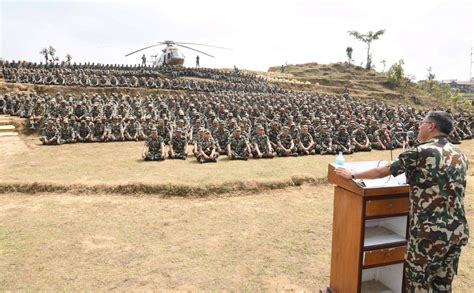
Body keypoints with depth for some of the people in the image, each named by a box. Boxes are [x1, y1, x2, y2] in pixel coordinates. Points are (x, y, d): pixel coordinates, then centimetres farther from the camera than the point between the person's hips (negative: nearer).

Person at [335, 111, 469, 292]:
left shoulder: (421, 152, -12)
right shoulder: (460, 155, 9)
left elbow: (381, 172, -6)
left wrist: (353, 175, 9)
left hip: (430, 230, -7)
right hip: (458, 231, 7)